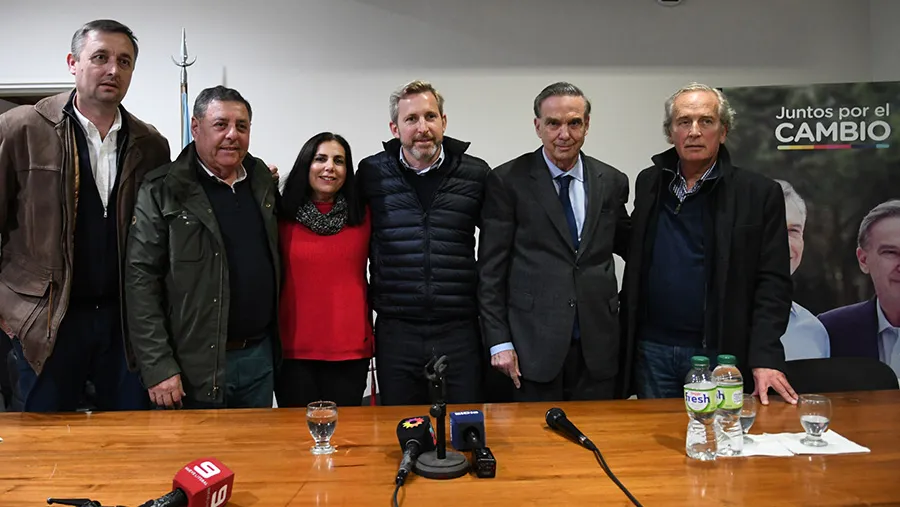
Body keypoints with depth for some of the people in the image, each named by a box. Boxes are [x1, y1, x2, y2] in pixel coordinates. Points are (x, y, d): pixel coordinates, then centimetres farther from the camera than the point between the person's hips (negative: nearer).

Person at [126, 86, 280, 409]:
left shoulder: (264, 181, 7)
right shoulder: (163, 192, -8)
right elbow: (141, 280, -11)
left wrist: (274, 345, 10)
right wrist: (157, 367, -15)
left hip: (260, 357, 5)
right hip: (195, 368, -5)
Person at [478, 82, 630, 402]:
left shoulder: (612, 182, 7)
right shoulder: (508, 181, -4)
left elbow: (628, 247, 20)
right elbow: (490, 269, -5)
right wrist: (499, 342, -7)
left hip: (597, 345, 3)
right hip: (533, 344, -3)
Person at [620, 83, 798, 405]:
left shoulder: (760, 193, -3)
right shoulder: (648, 183, 7)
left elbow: (773, 282, -6)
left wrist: (765, 358, -16)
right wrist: (626, 339, 7)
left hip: (720, 353, -3)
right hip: (653, 349, 3)